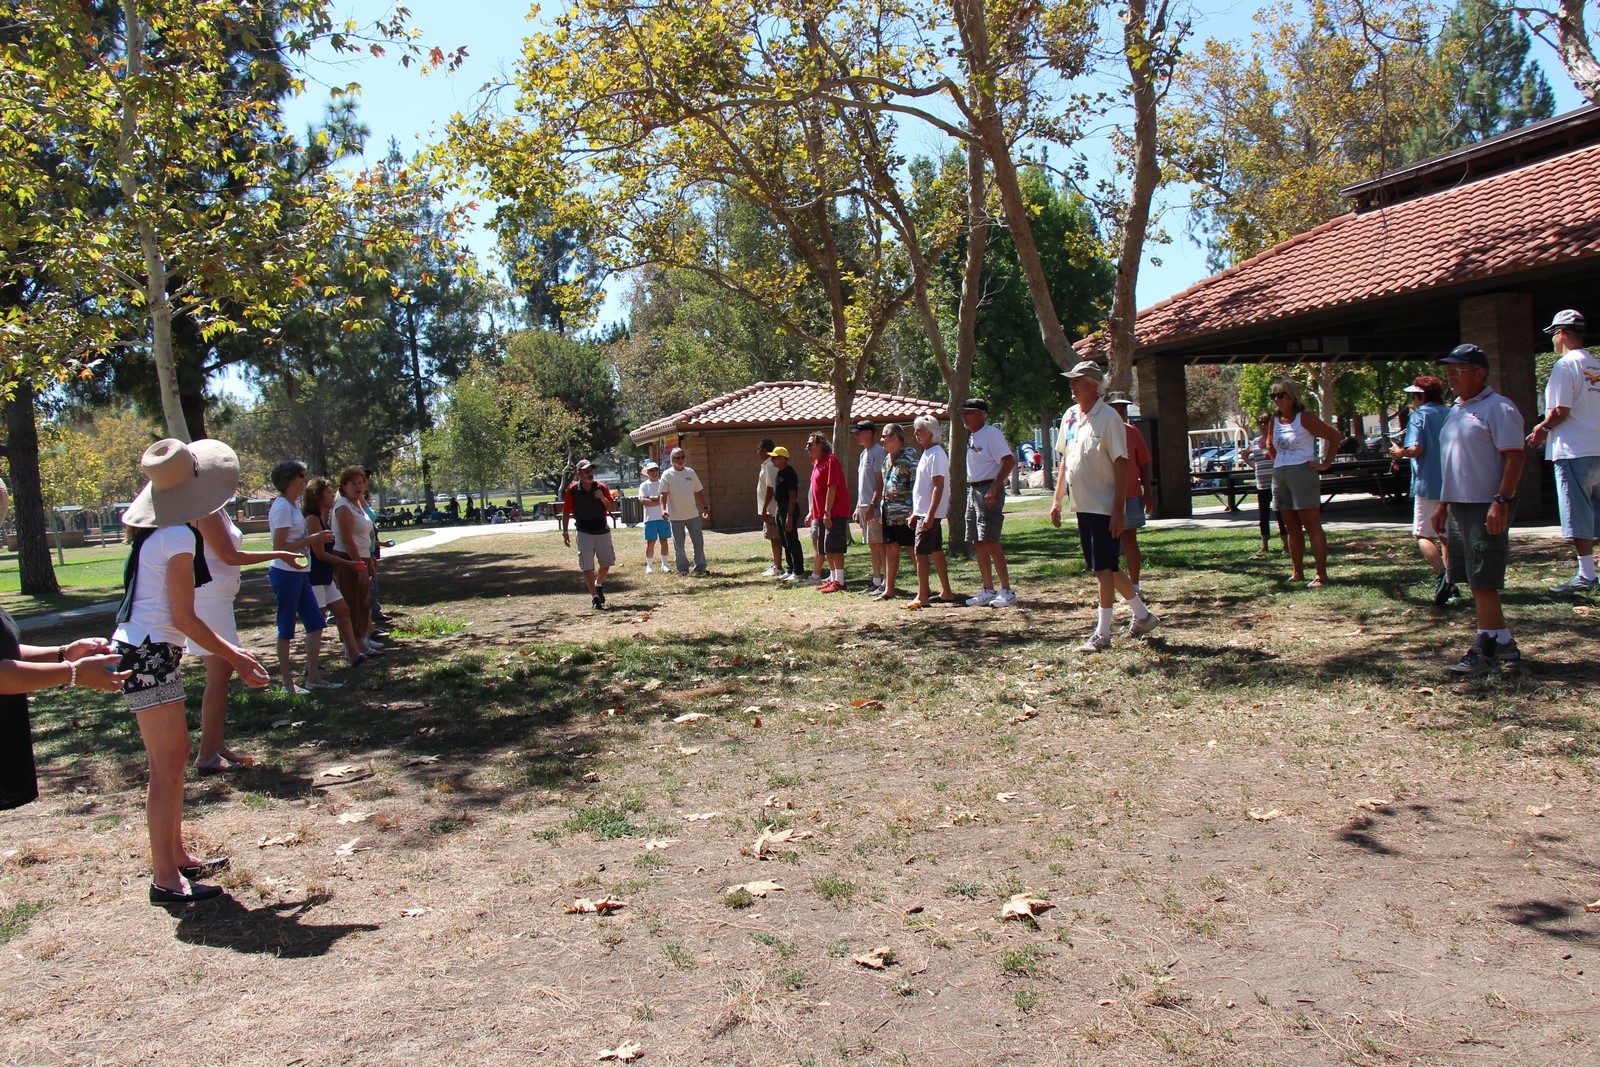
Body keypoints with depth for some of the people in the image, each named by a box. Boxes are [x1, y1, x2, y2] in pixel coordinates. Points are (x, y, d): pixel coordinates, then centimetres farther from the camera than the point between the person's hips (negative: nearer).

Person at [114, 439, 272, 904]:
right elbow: (184, 618, -15)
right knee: (167, 767, -3)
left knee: (175, 758, 17)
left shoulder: (153, 531, 10)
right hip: (150, 657, -9)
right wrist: (236, 659, -8)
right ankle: (165, 879, 4)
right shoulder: (178, 537, -18)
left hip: (138, 651, 9)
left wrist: (228, 650, 19)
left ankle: (177, 857, 27)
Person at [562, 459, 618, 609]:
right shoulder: (572, 490, -5)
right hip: (584, 533, -3)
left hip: (603, 531, 3)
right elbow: (565, 512, 1)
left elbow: (613, 508, 0)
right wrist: (565, 532, -3)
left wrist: (602, 498, -18)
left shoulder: (601, 487, 0)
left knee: (606, 563, 14)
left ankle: (599, 585, 40)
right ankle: (595, 597, -4)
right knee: (587, 567, -7)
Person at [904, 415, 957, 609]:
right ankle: (946, 592, 19)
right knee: (936, 551, 13)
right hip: (924, 512, 10)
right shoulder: (926, 453, 16)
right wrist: (915, 512, 20)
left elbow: (939, 486, -21)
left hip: (930, 513, -10)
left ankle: (922, 597, -7)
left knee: (920, 552, -9)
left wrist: (930, 514, -26)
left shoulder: (936, 454, -15)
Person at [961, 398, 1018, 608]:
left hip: (989, 490, -9)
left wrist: (993, 489, -26)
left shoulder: (991, 433, -12)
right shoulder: (971, 436, 16)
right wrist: (971, 490, 13)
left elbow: (1009, 461, -20)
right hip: (973, 490, 9)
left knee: (990, 541, -11)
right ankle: (988, 590, 15)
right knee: (978, 543, 9)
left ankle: (1006, 591, -6)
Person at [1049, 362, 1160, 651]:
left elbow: (1121, 464, -15)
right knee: (1106, 567, 15)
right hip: (1083, 507, 8)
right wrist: (1057, 500, 14)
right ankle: (1143, 615, 30)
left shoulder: (1108, 418, -13)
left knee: (1104, 568, -3)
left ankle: (1102, 634, 3)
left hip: (1104, 508, -8)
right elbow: (1065, 459, 17)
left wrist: (1119, 509, -20)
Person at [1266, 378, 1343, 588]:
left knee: (1312, 526, -7)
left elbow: (1334, 435, -8)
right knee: (1292, 529, 10)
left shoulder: (1305, 418, -8)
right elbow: (1270, 444, 30)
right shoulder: (1276, 420, 11)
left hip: (1302, 474, -7)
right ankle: (1297, 573, 17)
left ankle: (1322, 575, -6)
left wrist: (1326, 464, -9)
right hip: (1279, 476, 7)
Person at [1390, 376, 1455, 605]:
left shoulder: (1419, 415, -7)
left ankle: (1441, 576, -24)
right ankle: (1450, 585, 14)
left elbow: (1416, 448, -19)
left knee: (1423, 535, -3)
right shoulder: (1451, 415, 10)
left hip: (1428, 485, -6)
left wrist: (1399, 452, -1)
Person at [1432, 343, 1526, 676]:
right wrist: (1443, 504, 21)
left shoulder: (1498, 408, -10)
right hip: (1458, 508, 9)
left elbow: (1515, 457, -17)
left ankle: (1485, 651, -3)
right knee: (1474, 581, 12)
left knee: (1483, 582, -8)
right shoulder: (1456, 410, 18)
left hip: (1486, 508, -9)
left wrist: (1501, 501, -24)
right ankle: (1503, 642, 23)